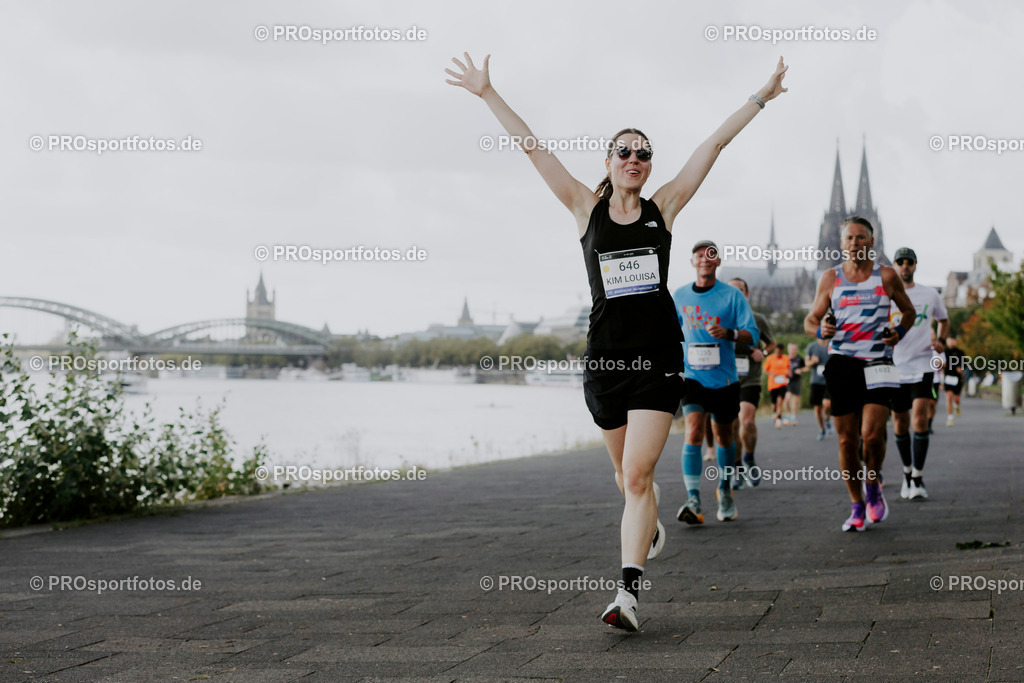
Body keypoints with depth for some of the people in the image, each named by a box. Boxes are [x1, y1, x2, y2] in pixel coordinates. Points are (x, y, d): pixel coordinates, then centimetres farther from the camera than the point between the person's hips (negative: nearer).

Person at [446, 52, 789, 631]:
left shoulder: (663, 208, 6)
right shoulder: (587, 208, 7)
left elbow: (716, 144, 7)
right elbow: (533, 147, 3)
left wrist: (763, 96, 10)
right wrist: (487, 93, 0)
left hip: (659, 356, -2)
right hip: (605, 355, 2)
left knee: (637, 475, -13)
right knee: (628, 475, 16)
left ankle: (629, 592, -16)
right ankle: (651, 529, 49)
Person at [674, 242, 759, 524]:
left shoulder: (733, 295, -3)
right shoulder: (679, 296, 4)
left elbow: (752, 335, -8)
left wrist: (729, 333, -26)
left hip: (724, 378, 0)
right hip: (692, 376, 0)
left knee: (723, 435, 13)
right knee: (693, 432, -18)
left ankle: (725, 491, 36)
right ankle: (693, 501, -23)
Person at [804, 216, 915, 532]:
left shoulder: (886, 276, 3)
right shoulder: (830, 278, 5)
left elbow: (908, 310, 18)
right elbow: (810, 320, 10)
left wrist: (899, 331, -2)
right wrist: (820, 330, -12)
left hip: (878, 363, -1)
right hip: (841, 363, 1)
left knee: (872, 434, -15)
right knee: (846, 440, 2)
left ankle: (873, 485, 15)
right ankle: (857, 507, 17)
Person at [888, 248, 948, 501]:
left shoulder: (930, 295, 6)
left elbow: (944, 320, 22)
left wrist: (940, 341, 3)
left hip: (923, 366, -1)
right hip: (895, 367, 1)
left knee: (920, 419, -15)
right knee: (900, 424, 7)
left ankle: (918, 480, -10)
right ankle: (907, 472, 27)